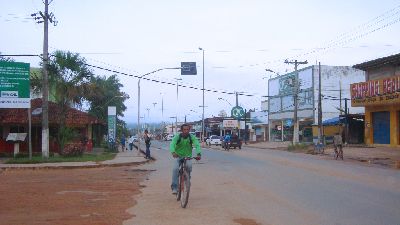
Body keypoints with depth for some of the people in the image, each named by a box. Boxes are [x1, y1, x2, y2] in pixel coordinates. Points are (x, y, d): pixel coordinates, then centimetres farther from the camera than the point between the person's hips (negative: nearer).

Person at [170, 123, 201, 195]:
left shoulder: (192, 137, -10)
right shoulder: (177, 137, -13)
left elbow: (197, 145, -25)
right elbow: (172, 144, -29)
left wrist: (199, 154, -45)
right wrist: (173, 152, -50)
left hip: (187, 156, 1)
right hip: (178, 156, -1)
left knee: (189, 166, -29)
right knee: (175, 168, -24)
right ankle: (174, 187, -18)